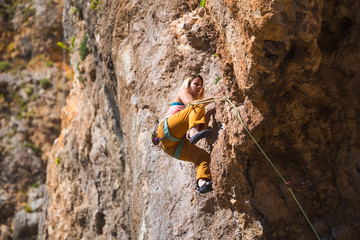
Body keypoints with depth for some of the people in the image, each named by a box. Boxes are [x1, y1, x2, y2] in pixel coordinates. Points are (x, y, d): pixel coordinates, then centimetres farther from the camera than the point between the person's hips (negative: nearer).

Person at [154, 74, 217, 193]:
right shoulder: (183, 91, 19)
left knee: (203, 156, -11)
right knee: (198, 108, -22)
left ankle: (202, 182, -34)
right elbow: (191, 103, -5)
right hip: (166, 129, -7)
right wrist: (211, 99, -9)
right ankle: (194, 132, -50)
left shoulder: (197, 100, 37)